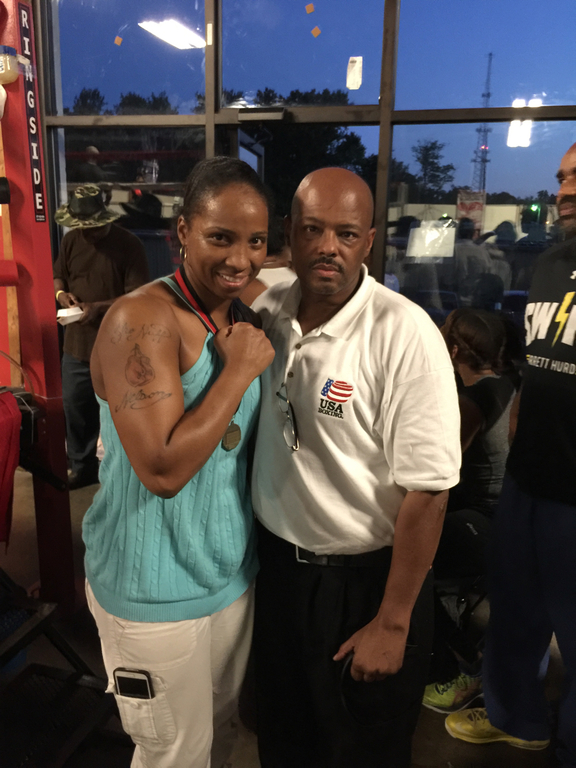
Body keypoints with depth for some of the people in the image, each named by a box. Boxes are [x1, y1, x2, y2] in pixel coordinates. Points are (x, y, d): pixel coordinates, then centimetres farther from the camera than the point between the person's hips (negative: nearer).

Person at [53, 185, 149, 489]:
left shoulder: (128, 245, -13)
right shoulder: (71, 240, 4)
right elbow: (58, 276, 16)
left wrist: (99, 308, -28)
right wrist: (61, 293, -7)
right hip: (77, 342, 5)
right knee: (75, 407, 14)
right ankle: (83, 467, 34)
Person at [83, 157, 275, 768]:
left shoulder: (244, 320, 3)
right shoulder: (142, 320, -21)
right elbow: (163, 469, -30)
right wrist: (239, 371, -25)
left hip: (234, 573, 7)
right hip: (156, 592, -7)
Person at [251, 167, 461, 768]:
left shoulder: (404, 335, -22)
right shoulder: (266, 311, -4)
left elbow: (426, 490, -20)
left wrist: (392, 623, -14)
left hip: (367, 579, -4)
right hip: (276, 564, 5)